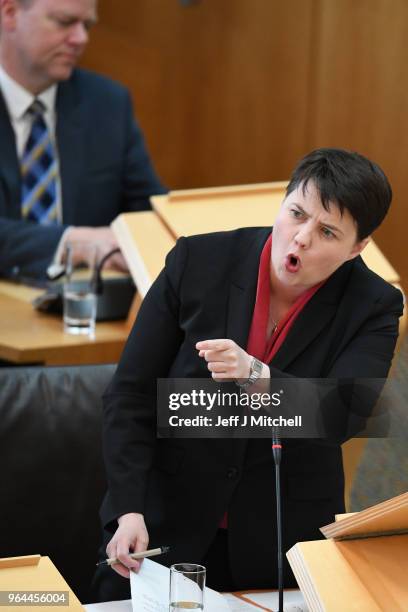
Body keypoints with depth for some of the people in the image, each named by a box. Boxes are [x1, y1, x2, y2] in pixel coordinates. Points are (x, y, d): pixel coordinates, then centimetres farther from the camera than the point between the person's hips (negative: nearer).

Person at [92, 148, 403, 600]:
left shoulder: (372, 308, -9)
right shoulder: (197, 262, -9)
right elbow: (131, 395, -7)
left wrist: (255, 375, -42)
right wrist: (128, 512, -17)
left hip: (283, 542, 0)